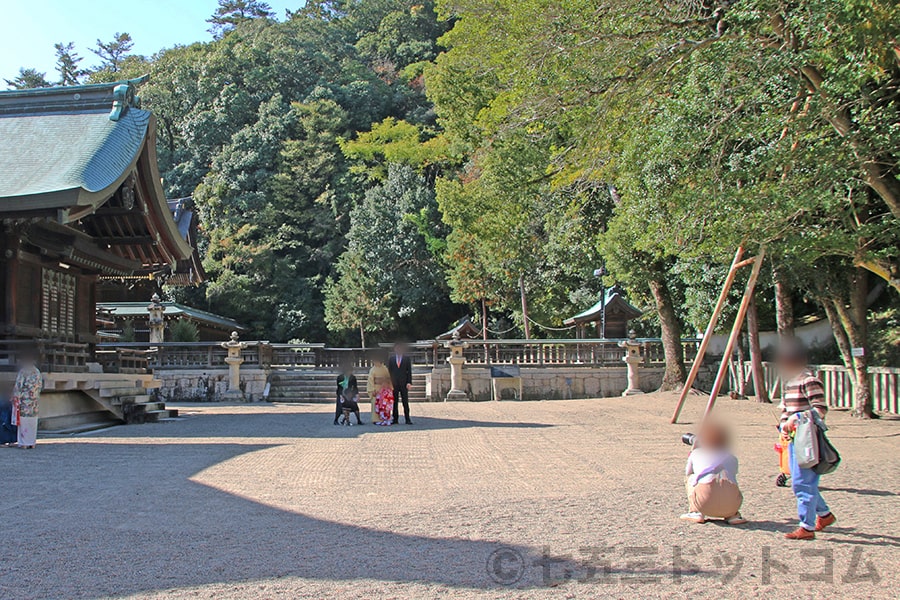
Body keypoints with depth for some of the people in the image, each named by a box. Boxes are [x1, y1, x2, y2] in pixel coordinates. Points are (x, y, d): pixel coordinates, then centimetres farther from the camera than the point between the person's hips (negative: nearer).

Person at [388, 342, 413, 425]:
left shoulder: (407, 359, 7)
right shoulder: (391, 359, 10)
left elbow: (409, 371, 3)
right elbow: (389, 371, 10)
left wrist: (409, 382, -7)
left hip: (404, 383, -1)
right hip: (394, 383, 1)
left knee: (405, 402, -2)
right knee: (394, 402, 2)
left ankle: (407, 419, 0)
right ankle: (395, 419, 7)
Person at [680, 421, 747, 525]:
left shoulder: (696, 453, 22)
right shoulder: (732, 457, 26)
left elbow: (687, 473, 38)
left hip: (705, 503, -3)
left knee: (691, 478, 30)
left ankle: (696, 512, 16)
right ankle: (732, 515, 14)